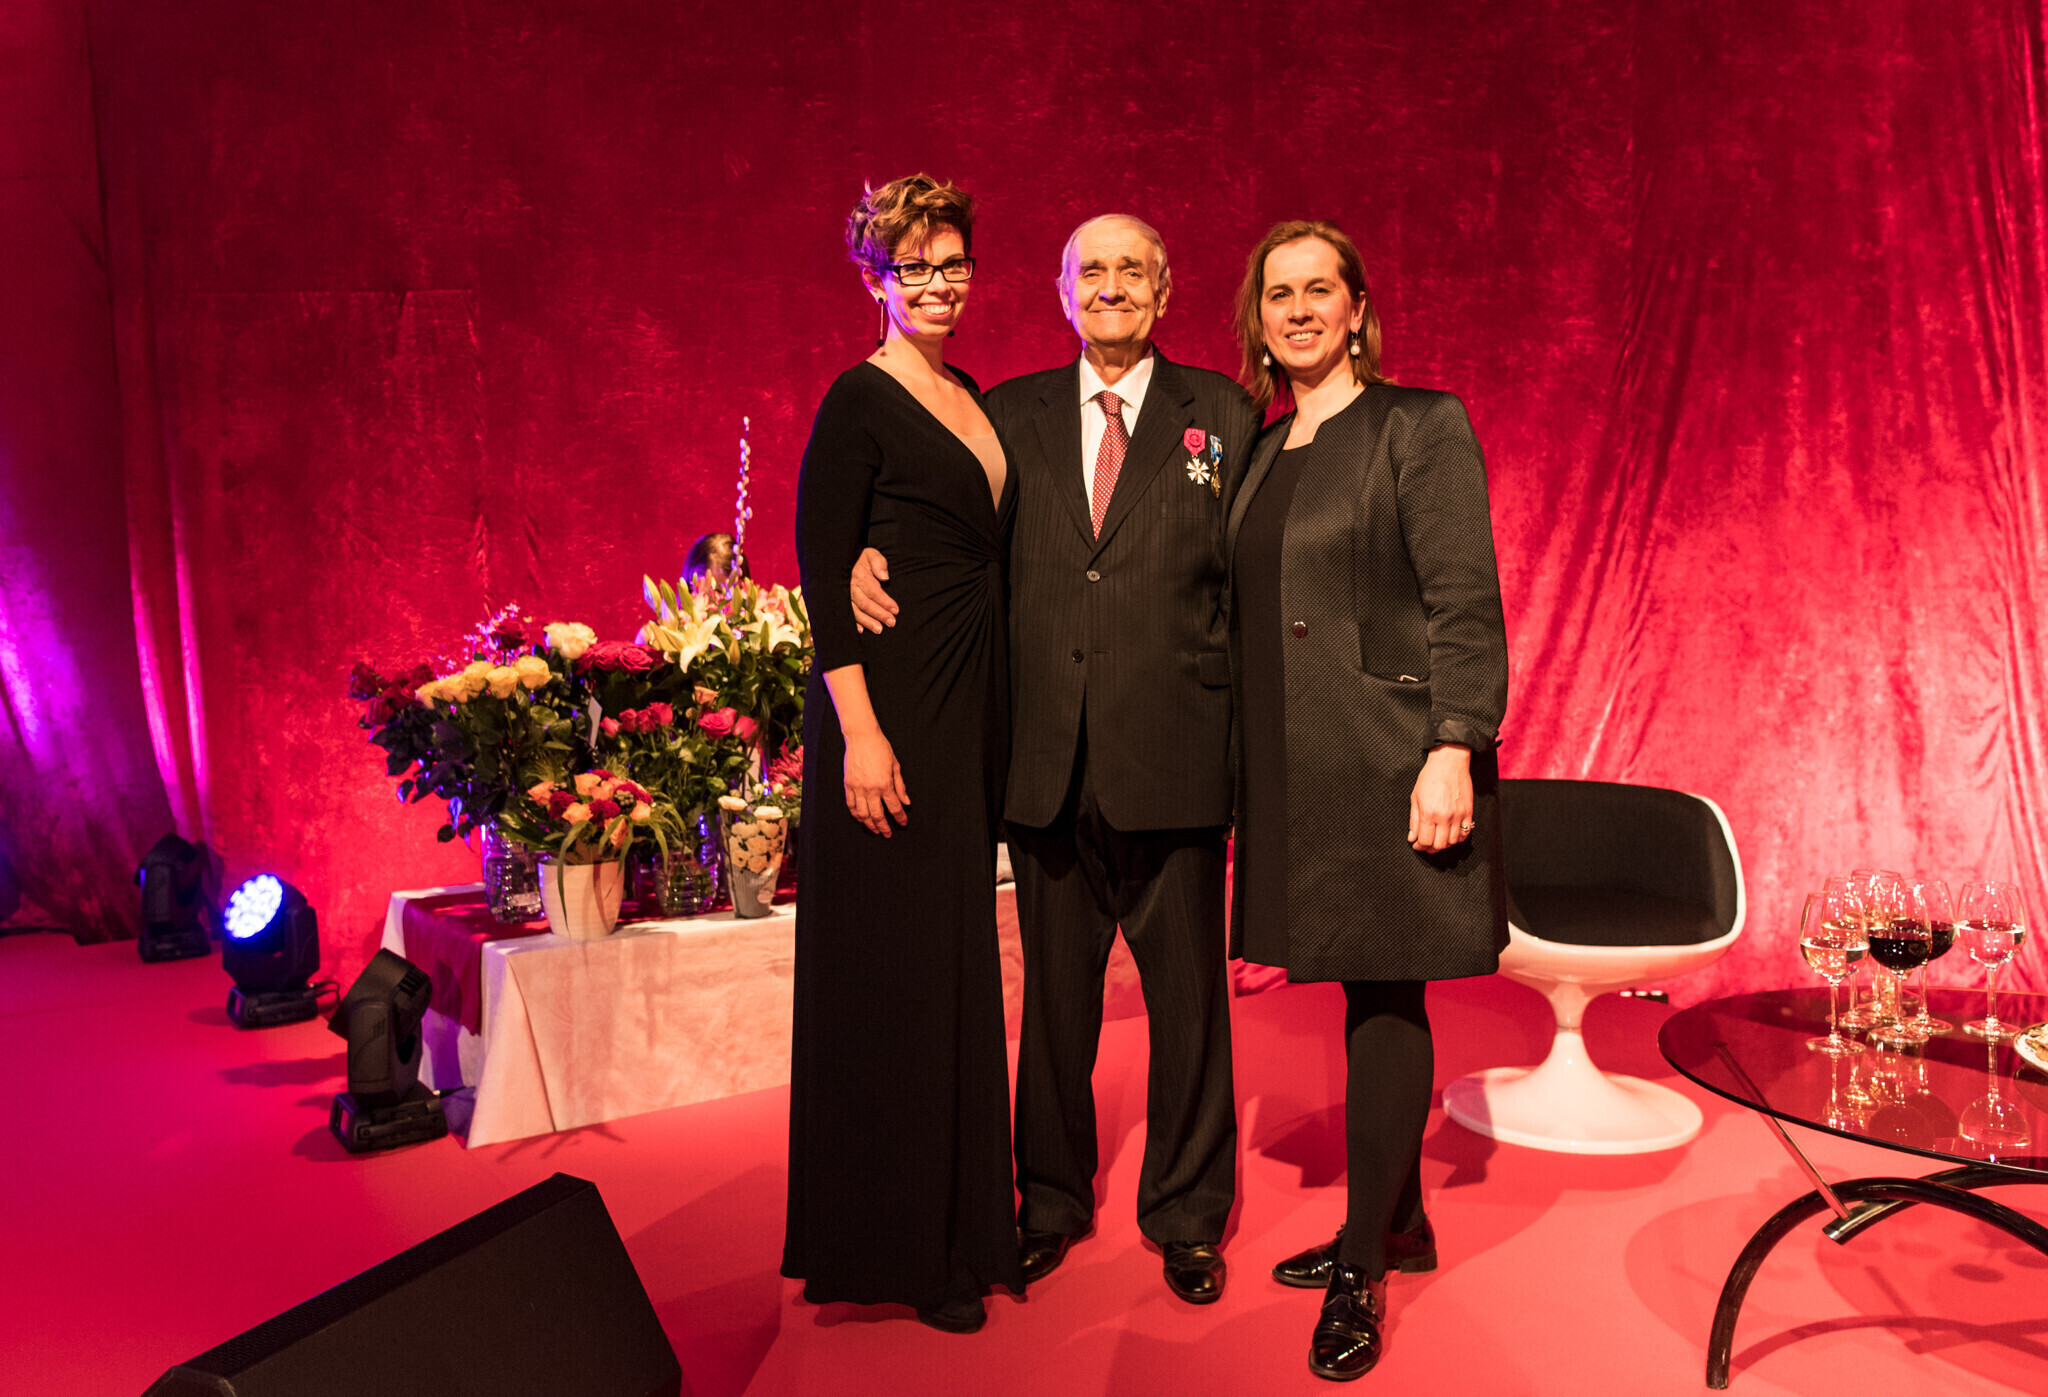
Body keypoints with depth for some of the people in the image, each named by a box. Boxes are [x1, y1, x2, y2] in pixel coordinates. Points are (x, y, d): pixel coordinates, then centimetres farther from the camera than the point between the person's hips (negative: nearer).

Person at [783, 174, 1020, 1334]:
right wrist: (859, 731, -20)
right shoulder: (860, 402, -7)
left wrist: (1000, 714, 11)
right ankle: (896, 1244, 14)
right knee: (895, 968, -1)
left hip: (976, 706, 8)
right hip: (892, 705, -8)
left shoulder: (979, 405, 16)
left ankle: (957, 1219, 27)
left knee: (959, 961, 13)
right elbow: (824, 574, -12)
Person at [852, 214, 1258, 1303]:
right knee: (1054, 995, 14)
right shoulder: (1012, 415, 11)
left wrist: (1247, 735, -5)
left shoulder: (1221, 415, 5)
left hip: (1173, 761, -1)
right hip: (1048, 763, 2)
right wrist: (868, 555, -8)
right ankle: (1052, 1203, 34)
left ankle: (1186, 1214, 29)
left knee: (1188, 997, 9)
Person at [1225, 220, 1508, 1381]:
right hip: (1297, 771, 6)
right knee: (1368, 996, 14)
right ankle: (1398, 1226, 28)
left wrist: (1454, 751, -20)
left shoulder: (1420, 424, -4)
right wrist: (1243, 773, 12)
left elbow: (1466, 602, -12)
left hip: (1392, 756, -6)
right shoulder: (1263, 457, 15)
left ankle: (1364, 1265, 12)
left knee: (1387, 998, 0)